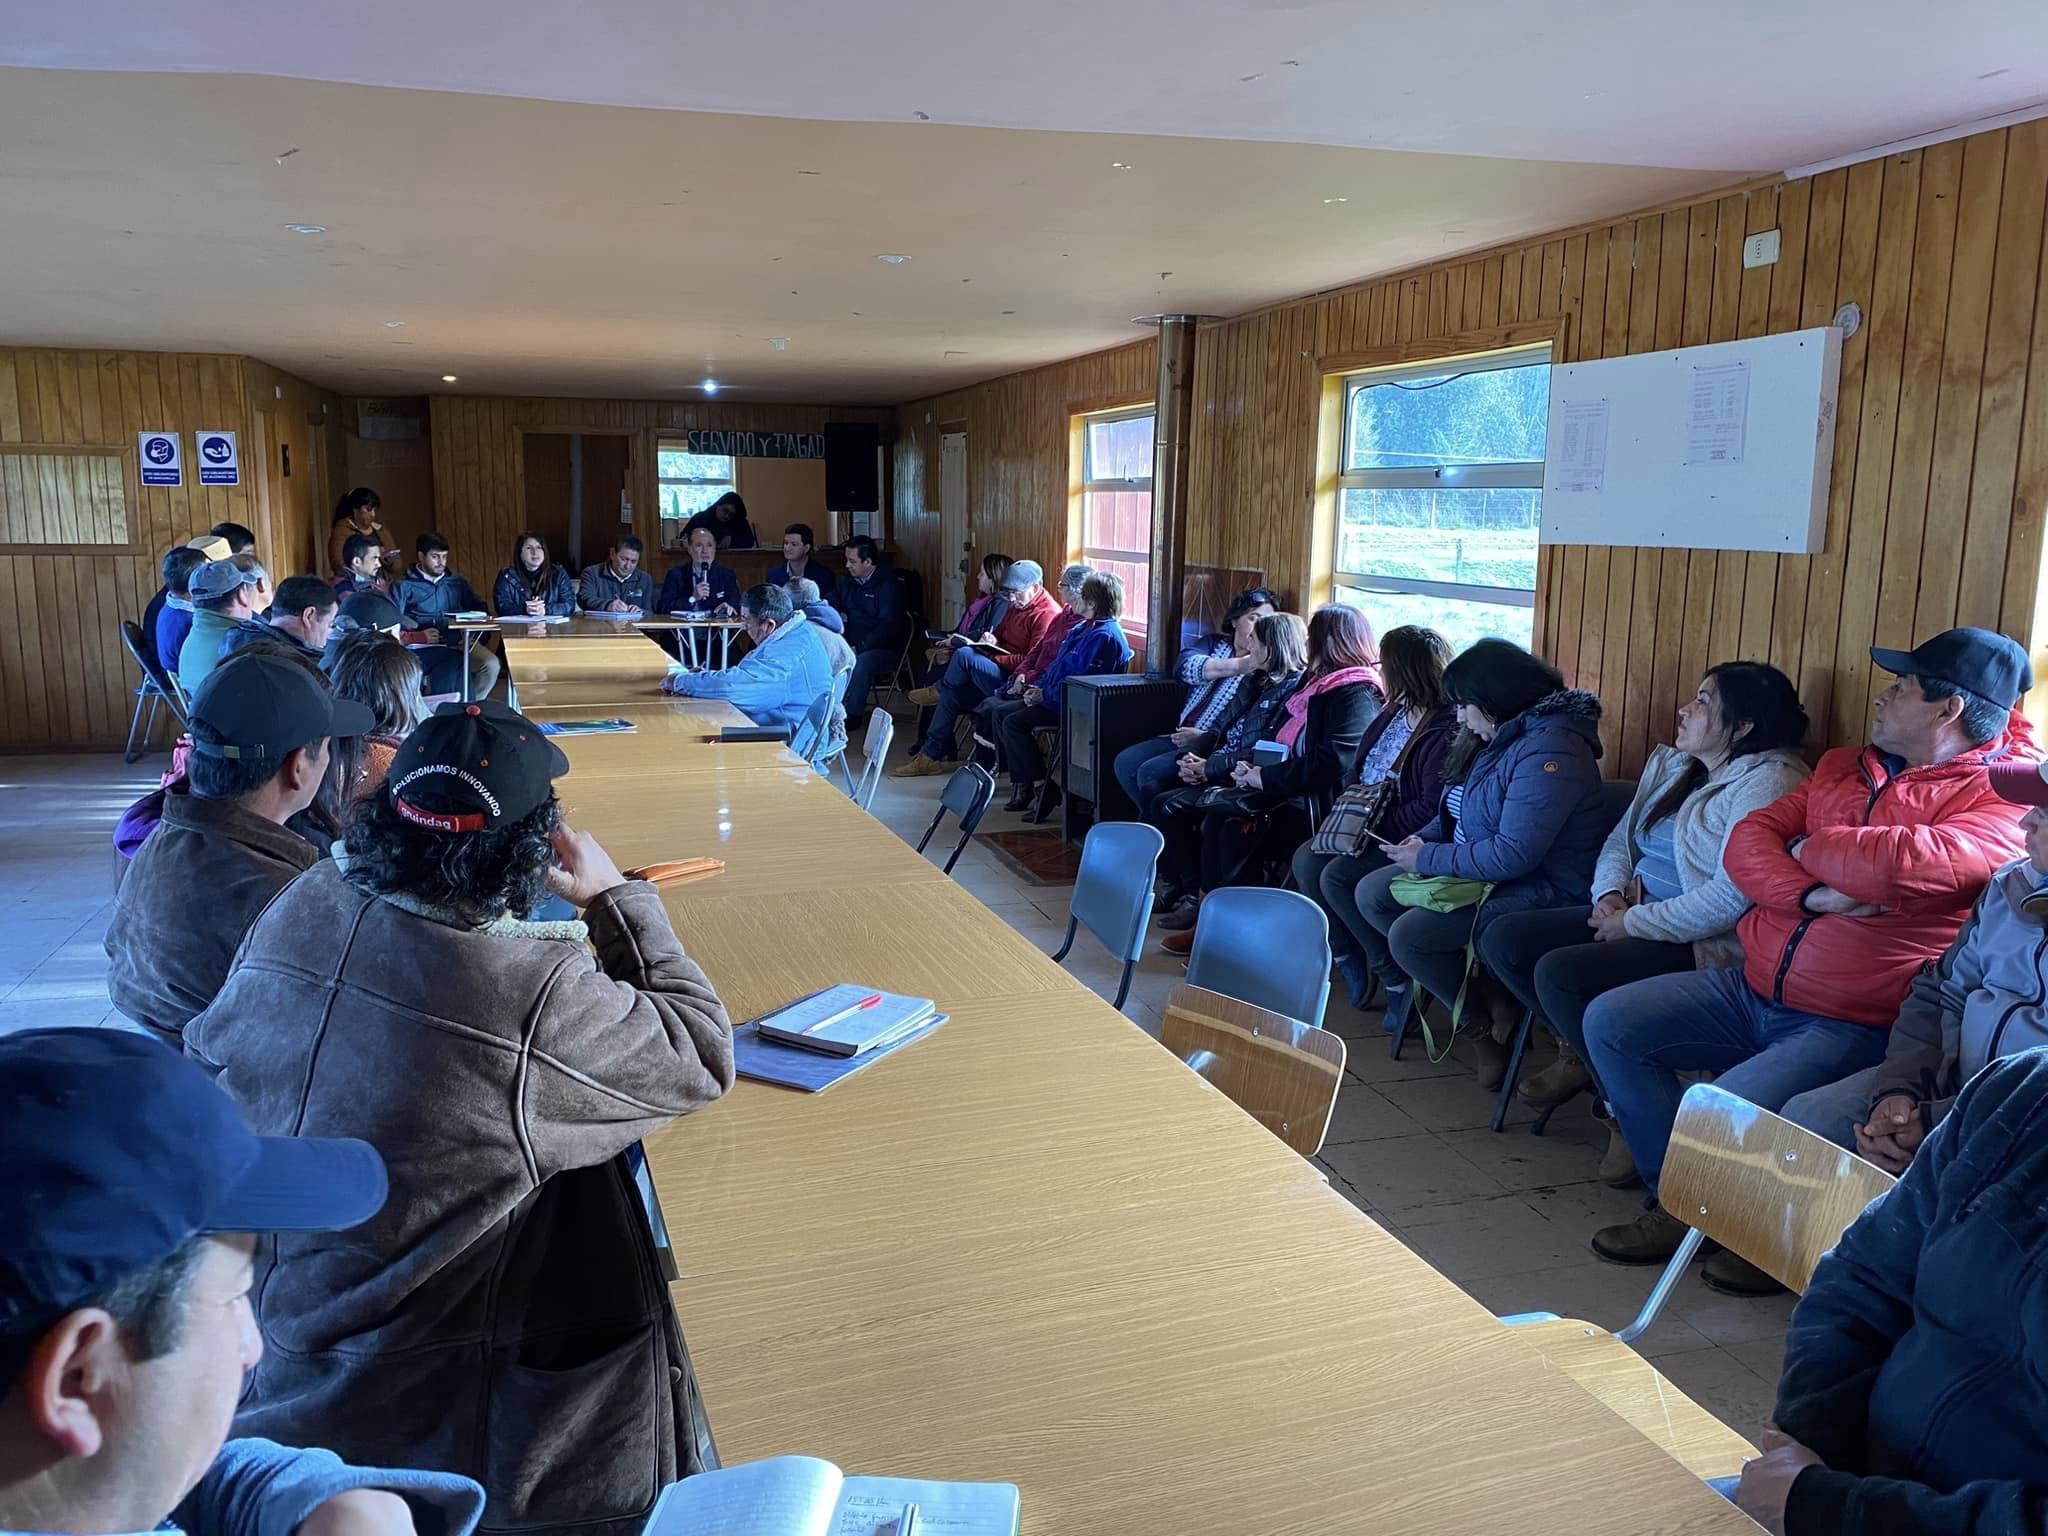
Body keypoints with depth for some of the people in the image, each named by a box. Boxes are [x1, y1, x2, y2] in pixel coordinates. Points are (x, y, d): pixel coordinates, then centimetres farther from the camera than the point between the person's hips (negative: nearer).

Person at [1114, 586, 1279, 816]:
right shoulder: (1215, 643, 12)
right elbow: (1184, 666, -12)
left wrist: (1204, 737, -21)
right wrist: (1236, 666, -23)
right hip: (1181, 737, 7)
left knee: (1150, 772, -21)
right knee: (1124, 763, -2)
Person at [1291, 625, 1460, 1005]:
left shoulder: (1446, 731, -18)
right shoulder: (1392, 714, 12)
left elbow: (1431, 808, -24)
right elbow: (1356, 770, 18)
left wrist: (1377, 830, -20)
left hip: (1407, 841, -9)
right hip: (1368, 831, 9)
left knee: (1338, 876, -23)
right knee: (1306, 860, -7)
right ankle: (1350, 963, 1)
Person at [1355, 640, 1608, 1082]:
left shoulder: (1549, 752, -23)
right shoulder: (1497, 737, 9)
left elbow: (1513, 855, -29)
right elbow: (1458, 810, 22)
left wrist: (1427, 860, -19)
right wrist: (1424, 840, 0)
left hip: (1541, 889, -11)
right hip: (1478, 869, 11)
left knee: (1409, 934, -23)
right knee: (1371, 893, 2)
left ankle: (1485, 1026, -3)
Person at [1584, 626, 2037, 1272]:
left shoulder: (2001, 799, -10)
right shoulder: (1844, 766, 14)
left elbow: (1907, 863, -30)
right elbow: (1748, 839, 5)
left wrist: (1812, 846, -9)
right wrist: (1810, 894, -15)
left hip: (1852, 1026, -8)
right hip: (1752, 988, 8)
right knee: (1610, 1022, 1)